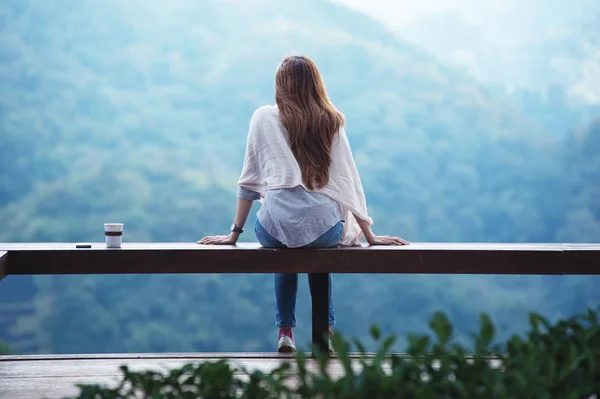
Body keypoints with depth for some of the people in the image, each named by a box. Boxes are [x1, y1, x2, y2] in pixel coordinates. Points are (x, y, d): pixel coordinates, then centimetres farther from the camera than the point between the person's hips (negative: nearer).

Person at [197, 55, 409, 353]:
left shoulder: (264, 118, 7)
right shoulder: (332, 122, 10)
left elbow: (249, 180, 8)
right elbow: (348, 181, 9)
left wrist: (234, 233, 15)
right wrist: (370, 236, 14)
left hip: (275, 226, -1)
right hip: (323, 227, 1)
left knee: (285, 250, 36)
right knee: (318, 251, 37)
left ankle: (285, 331, 28)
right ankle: (325, 331, 30)